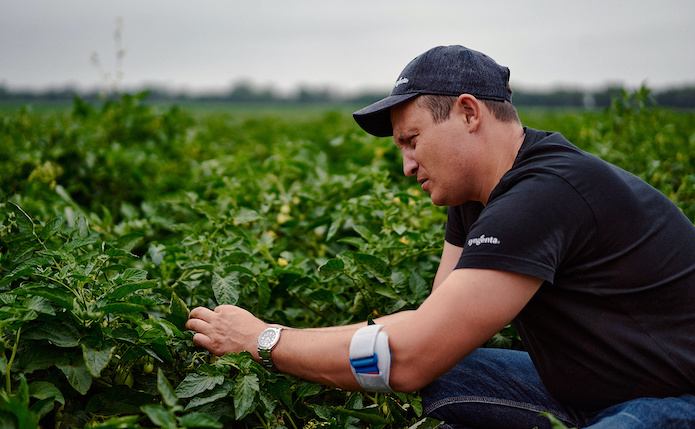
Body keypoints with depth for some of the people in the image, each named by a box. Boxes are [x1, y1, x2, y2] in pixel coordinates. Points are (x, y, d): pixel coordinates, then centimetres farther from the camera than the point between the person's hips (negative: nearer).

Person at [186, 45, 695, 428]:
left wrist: (264, 341, -16)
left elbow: (409, 359, -26)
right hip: (590, 386, 9)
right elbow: (432, 323, 5)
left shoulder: (545, 196, -27)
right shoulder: (478, 192, 4)